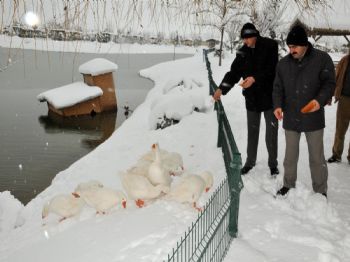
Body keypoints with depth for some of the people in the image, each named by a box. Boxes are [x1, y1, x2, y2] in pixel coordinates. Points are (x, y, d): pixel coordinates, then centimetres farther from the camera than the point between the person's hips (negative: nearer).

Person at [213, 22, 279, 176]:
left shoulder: (270, 46, -10)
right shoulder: (243, 51, 3)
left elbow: (271, 69, -18)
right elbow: (234, 72, 0)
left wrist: (255, 78, -30)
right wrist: (222, 88, -11)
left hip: (269, 96, -3)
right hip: (251, 97, 4)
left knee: (271, 132, 5)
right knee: (252, 131, 13)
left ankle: (273, 163, 20)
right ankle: (250, 161, 27)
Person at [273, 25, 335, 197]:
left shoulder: (322, 59, -7)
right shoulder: (283, 63, 3)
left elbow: (329, 83, -6)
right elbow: (278, 87, 7)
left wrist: (320, 100, -24)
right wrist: (278, 105, -10)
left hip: (313, 118, -3)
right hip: (290, 118, 3)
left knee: (317, 157, 7)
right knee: (290, 155, 15)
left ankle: (320, 191, 22)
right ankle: (288, 185, 31)